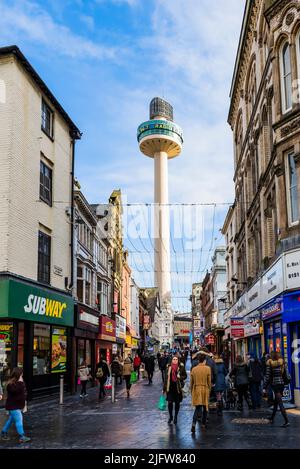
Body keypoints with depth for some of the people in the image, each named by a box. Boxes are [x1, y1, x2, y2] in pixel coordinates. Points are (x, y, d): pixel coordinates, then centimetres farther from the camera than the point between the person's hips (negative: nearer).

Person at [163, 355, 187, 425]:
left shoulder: (181, 368, -3)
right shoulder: (169, 368, 3)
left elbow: (185, 376, 4)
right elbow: (166, 378, 7)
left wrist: (180, 377, -18)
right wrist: (164, 388, 8)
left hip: (178, 388, -1)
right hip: (170, 387, 1)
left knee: (177, 403, 7)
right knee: (170, 402, -2)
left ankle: (175, 417, 23)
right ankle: (170, 416, 17)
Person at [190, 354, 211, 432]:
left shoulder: (194, 369, 0)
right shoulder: (207, 368, -7)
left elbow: (191, 382, 5)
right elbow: (209, 381, -3)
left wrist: (191, 391, 15)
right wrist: (209, 390, 11)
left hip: (196, 390, 2)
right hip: (205, 389, -2)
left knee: (198, 408, 6)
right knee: (205, 407, 15)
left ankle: (194, 424, -13)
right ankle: (204, 424, 24)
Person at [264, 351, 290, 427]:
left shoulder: (270, 364, -8)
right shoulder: (283, 363, 3)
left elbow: (267, 376, -7)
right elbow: (287, 374, 2)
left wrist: (265, 386, 1)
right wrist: (288, 380, 18)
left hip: (275, 384, -5)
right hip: (282, 384, 5)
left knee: (280, 403, -5)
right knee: (276, 401, 19)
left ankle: (287, 421, -12)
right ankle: (272, 418, 33)